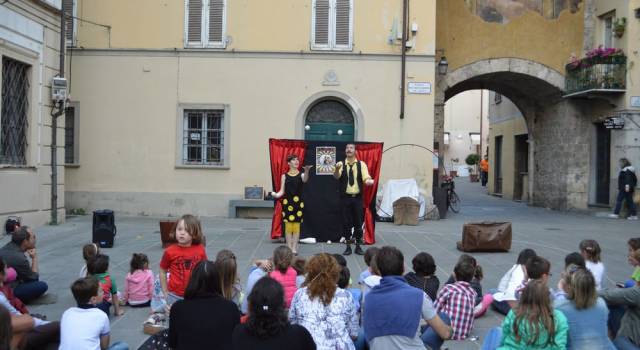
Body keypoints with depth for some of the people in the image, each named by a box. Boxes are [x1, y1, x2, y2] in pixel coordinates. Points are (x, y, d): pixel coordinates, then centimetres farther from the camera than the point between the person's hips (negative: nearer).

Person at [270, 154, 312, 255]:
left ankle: (294, 248, 11)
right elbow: (282, 191, 0)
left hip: (298, 203, 0)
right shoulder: (284, 176, 3)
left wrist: (307, 171, -42)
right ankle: (289, 248, 10)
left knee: (296, 226, 3)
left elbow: (305, 180, -23)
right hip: (287, 203, 0)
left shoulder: (301, 175, 2)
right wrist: (276, 195, -21)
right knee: (288, 227, 2)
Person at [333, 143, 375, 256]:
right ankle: (348, 247, 14)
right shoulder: (341, 164, -1)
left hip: (358, 198, 0)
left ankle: (358, 246, 17)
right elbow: (336, 176, -20)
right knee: (346, 223, 4)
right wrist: (337, 169, -43)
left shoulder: (361, 164, 1)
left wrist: (369, 181, -34)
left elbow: (366, 178, -10)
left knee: (358, 222, 5)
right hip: (346, 198, 0)